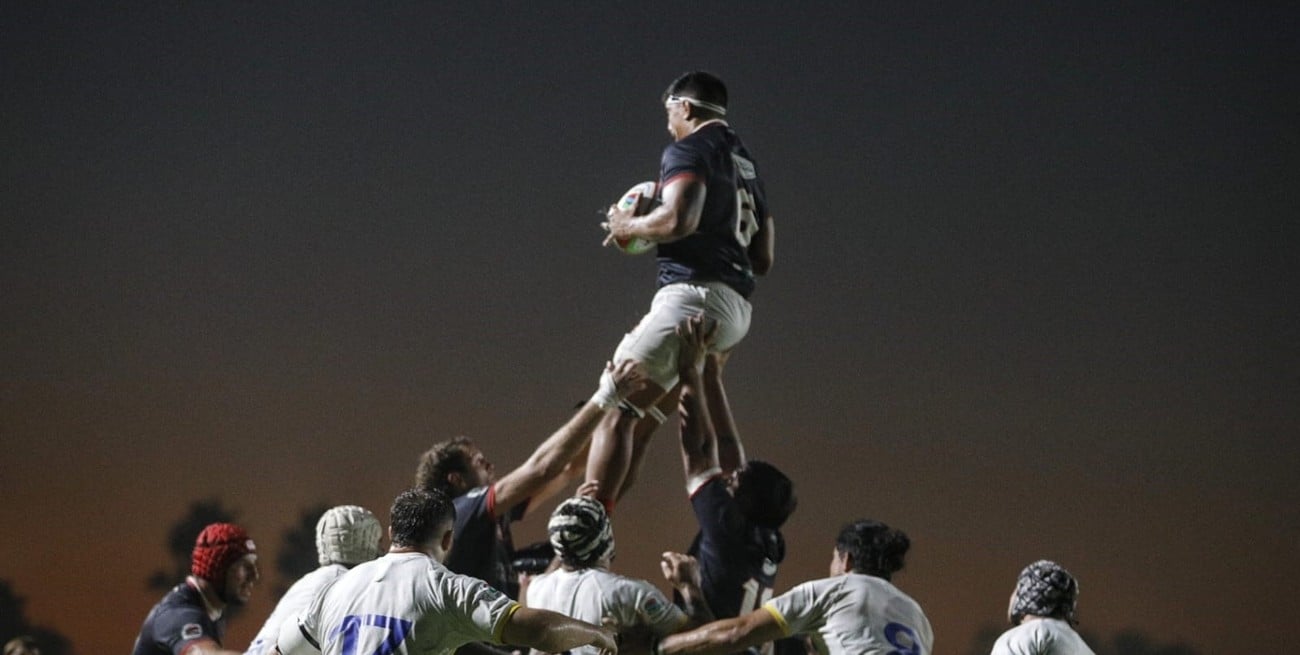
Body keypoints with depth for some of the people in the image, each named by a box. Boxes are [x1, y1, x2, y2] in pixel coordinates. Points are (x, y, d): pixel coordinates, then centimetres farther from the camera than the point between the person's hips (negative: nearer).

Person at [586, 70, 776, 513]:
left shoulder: (690, 150, -1)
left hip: (694, 293, -9)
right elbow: (763, 259, 28)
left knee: (612, 410, -15)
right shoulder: (746, 165, 26)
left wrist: (628, 226, -2)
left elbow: (679, 219, -19)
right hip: (736, 308, 9)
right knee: (636, 424, 13)